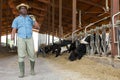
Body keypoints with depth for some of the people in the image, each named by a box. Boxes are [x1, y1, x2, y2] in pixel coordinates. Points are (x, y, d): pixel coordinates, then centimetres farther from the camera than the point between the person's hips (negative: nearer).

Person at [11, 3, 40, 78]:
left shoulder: (30, 18, 11)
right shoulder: (16, 19, 5)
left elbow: (38, 27, 5)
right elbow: (14, 30, -4)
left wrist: (34, 20, -8)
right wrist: (12, 36, -25)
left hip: (29, 39, 2)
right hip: (21, 39, -2)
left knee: (32, 55, -2)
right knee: (21, 56, -11)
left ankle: (32, 69, 20)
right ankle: (22, 73, -5)